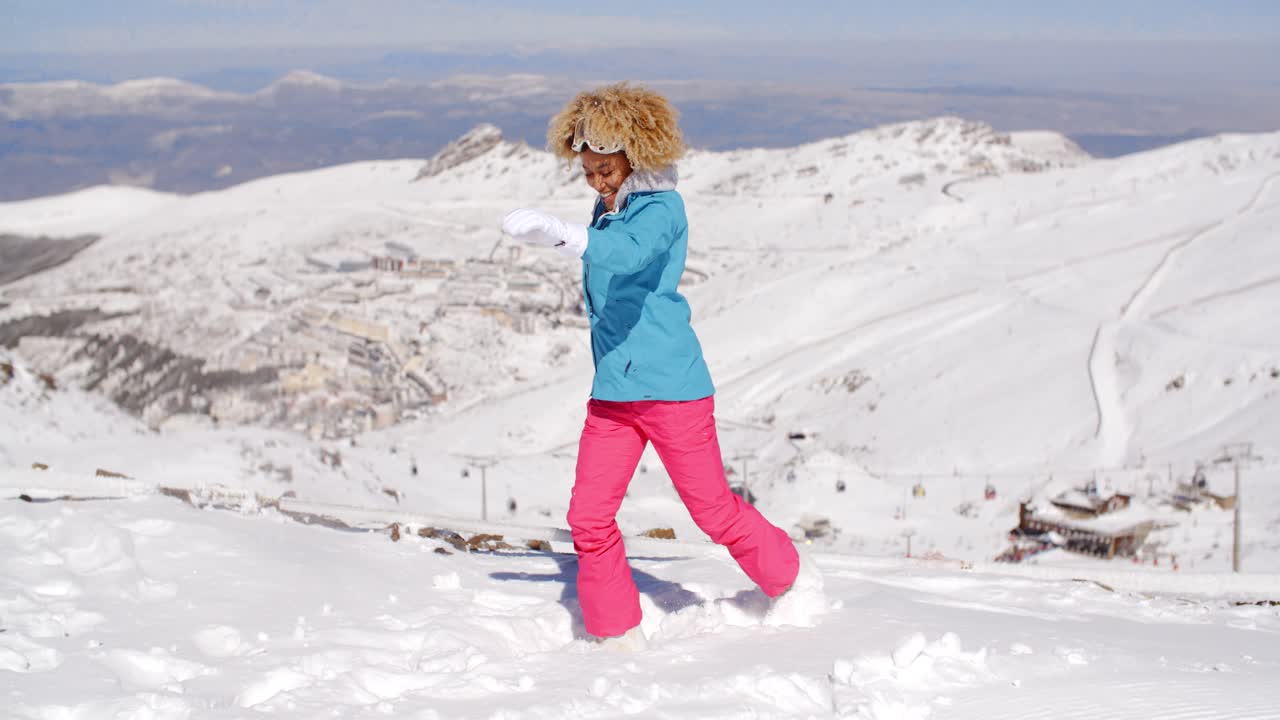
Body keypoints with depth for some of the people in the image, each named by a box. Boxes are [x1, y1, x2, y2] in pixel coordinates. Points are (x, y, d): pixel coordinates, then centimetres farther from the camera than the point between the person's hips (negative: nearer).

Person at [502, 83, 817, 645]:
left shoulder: (660, 208, -13)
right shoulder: (609, 209, 11)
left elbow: (630, 253, -37)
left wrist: (557, 234, -46)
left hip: (671, 386, -7)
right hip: (613, 388, 7)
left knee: (713, 510, 4)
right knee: (588, 517, -3)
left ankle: (793, 582, 28)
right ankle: (617, 634, 11)